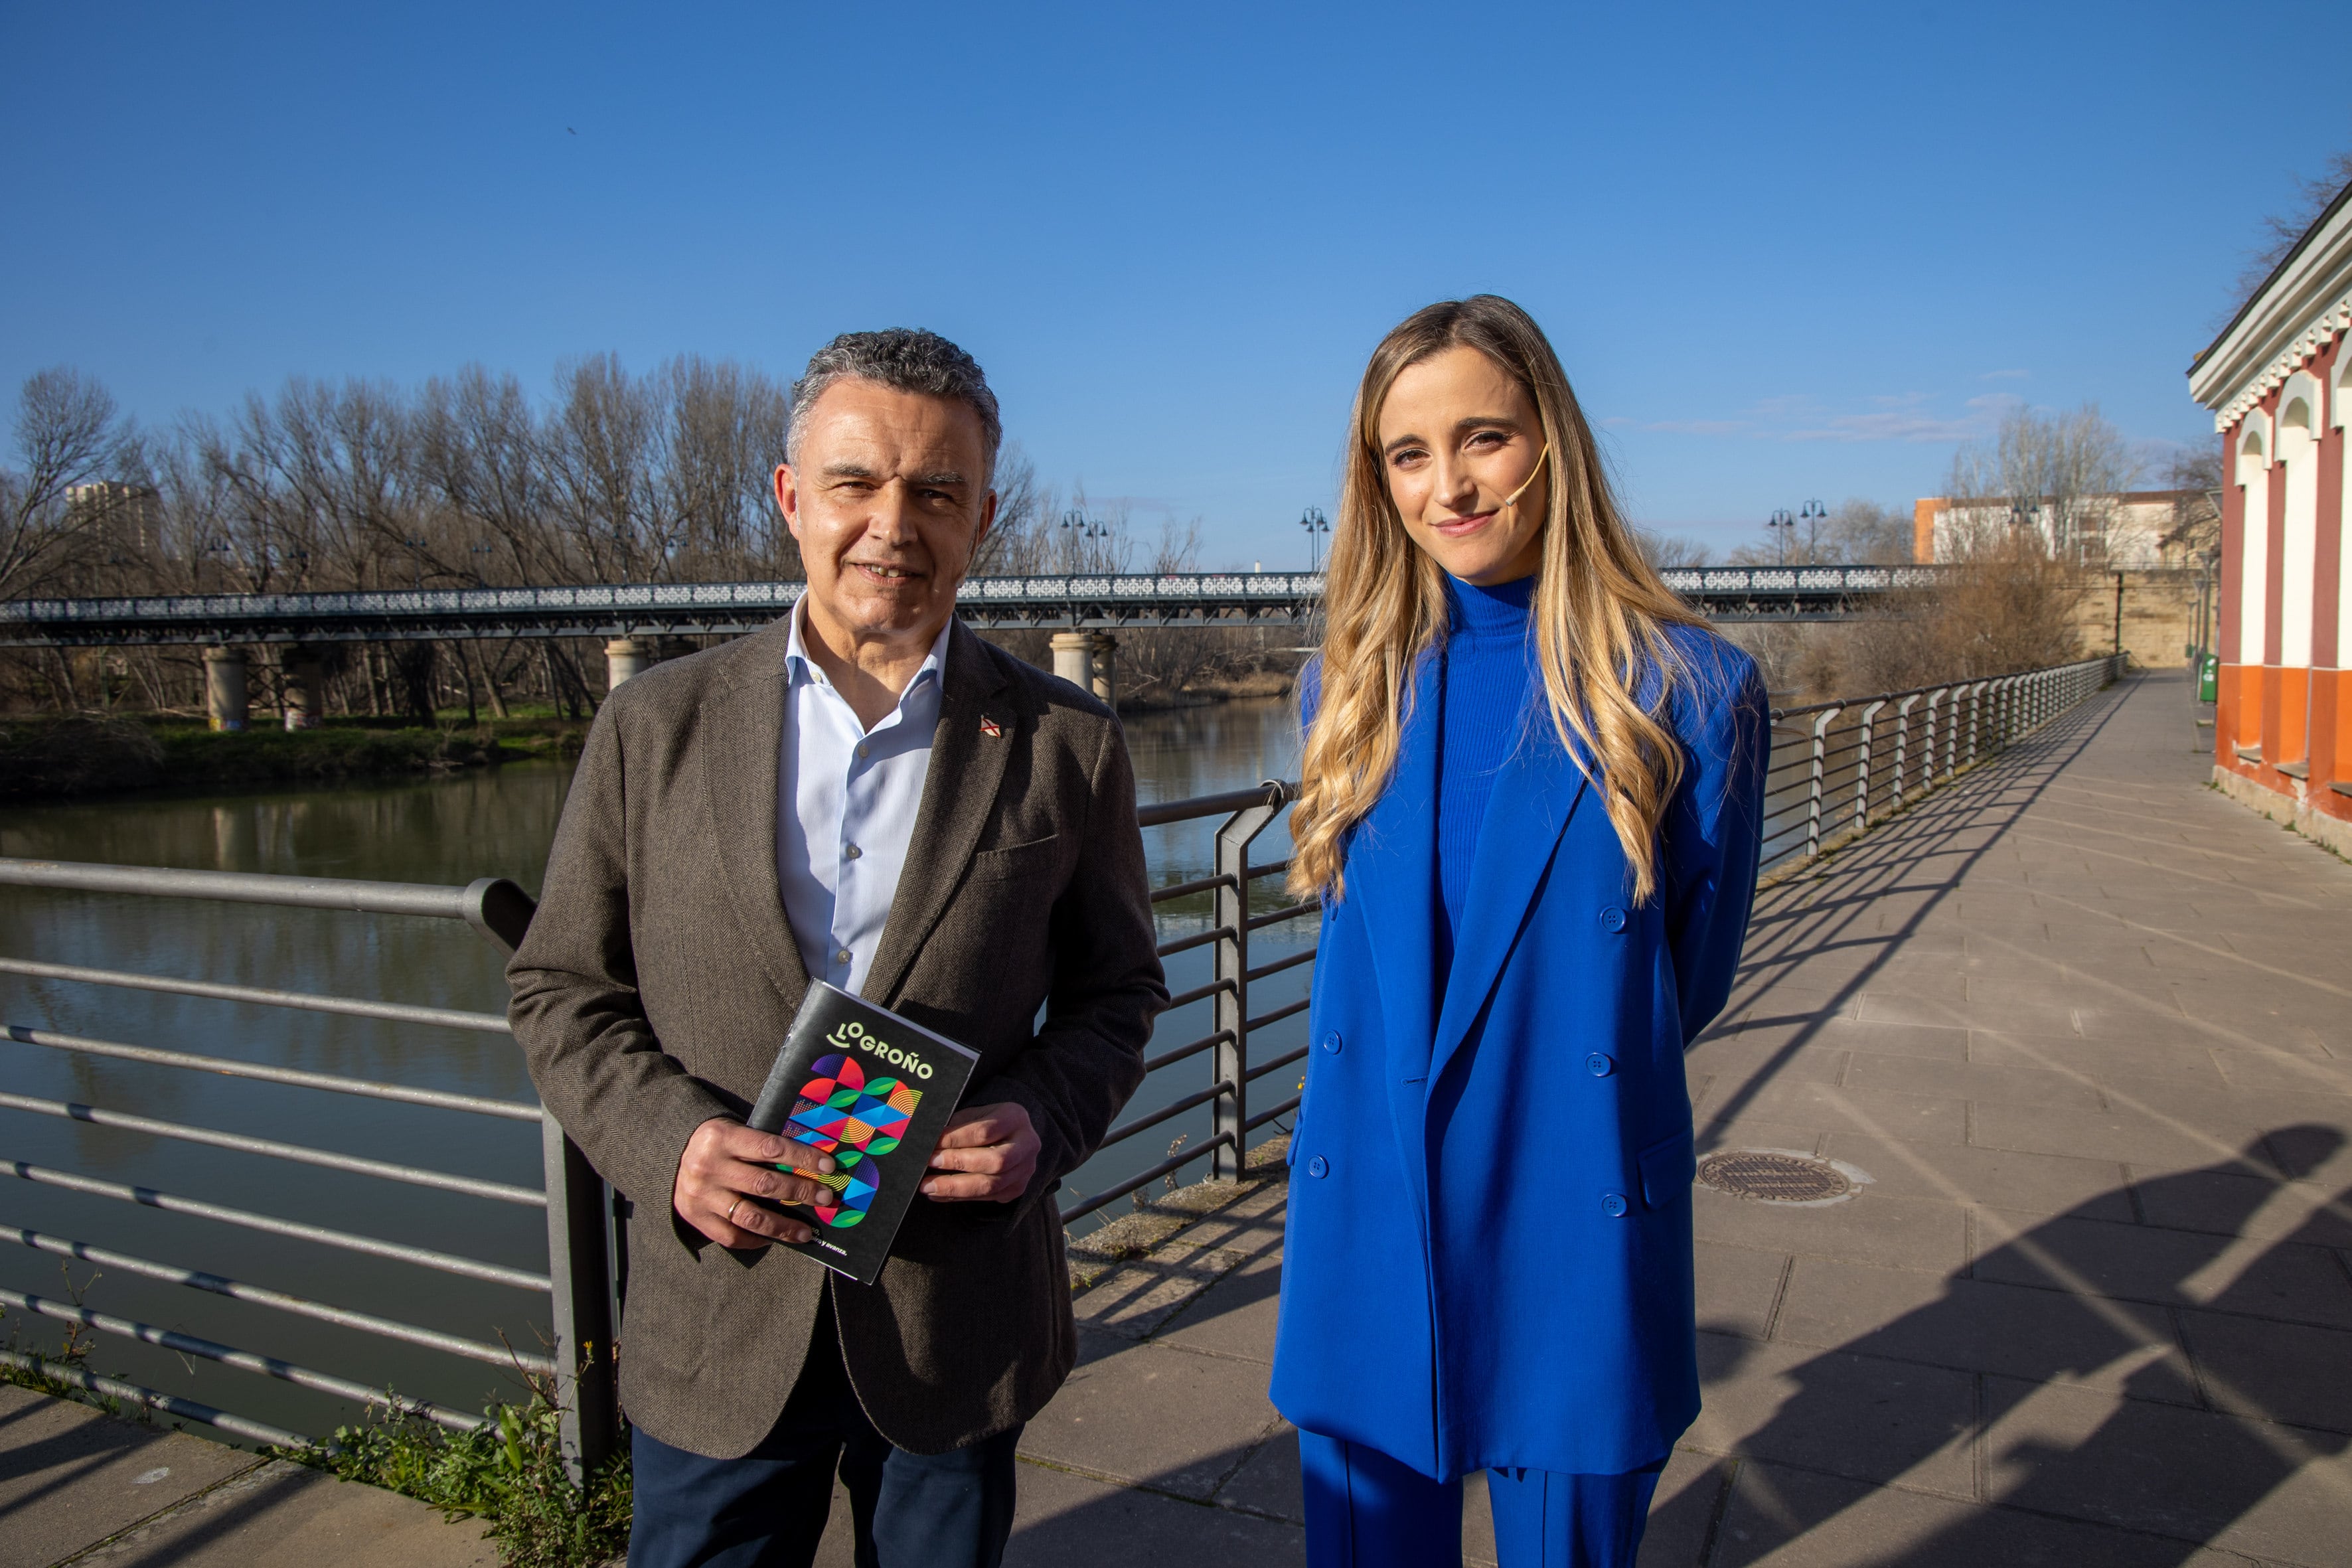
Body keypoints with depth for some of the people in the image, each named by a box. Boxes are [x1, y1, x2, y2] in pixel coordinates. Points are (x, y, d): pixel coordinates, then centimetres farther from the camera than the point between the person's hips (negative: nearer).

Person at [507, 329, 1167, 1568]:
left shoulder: (1067, 747, -4)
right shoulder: (652, 728, -2)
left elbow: (1115, 988, 4)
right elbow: (561, 988, 3)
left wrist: (1043, 1118, -15)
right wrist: (665, 1138, -14)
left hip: (958, 1321, 0)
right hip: (715, 1319, 1)